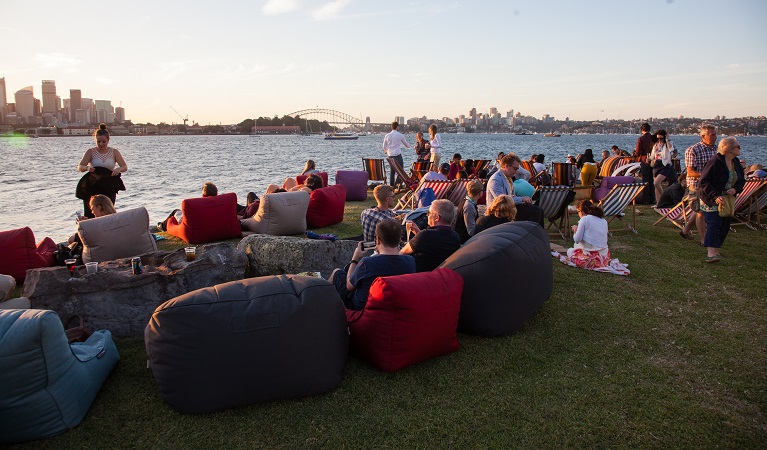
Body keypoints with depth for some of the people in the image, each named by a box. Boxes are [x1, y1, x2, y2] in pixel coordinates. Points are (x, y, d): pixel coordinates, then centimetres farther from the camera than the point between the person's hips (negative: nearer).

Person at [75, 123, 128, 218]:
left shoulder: (114, 152, 3)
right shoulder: (90, 152, 1)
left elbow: (125, 167, -2)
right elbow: (79, 167, -8)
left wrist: (118, 169, -25)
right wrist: (87, 168, -31)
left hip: (109, 189, 1)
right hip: (92, 187, 0)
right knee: (90, 215, -4)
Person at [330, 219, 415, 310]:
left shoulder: (367, 262, -33)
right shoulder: (410, 261, -22)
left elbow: (349, 286, -13)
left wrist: (355, 258, -4)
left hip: (360, 307, -5)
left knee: (337, 272, 20)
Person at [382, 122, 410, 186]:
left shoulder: (387, 135, 6)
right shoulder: (400, 135, -3)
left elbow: (384, 146, 14)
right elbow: (406, 145, 10)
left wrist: (385, 151, 36)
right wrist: (409, 146, 34)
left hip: (390, 155, 5)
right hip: (397, 154, -5)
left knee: (391, 170, 12)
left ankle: (392, 184, 13)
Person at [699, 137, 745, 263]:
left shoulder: (736, 163, 6)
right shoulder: (715, 162, -18)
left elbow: (742, 180, 14)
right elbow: (704, 181, -20)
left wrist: (735, 189, -9)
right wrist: (715, 196, -28)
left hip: (726, 199, 8)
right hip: (711, 201, -8)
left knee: (725, 225, 8)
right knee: (714, 224, -18)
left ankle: (715, 250, 20)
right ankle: (711, 253, -26)